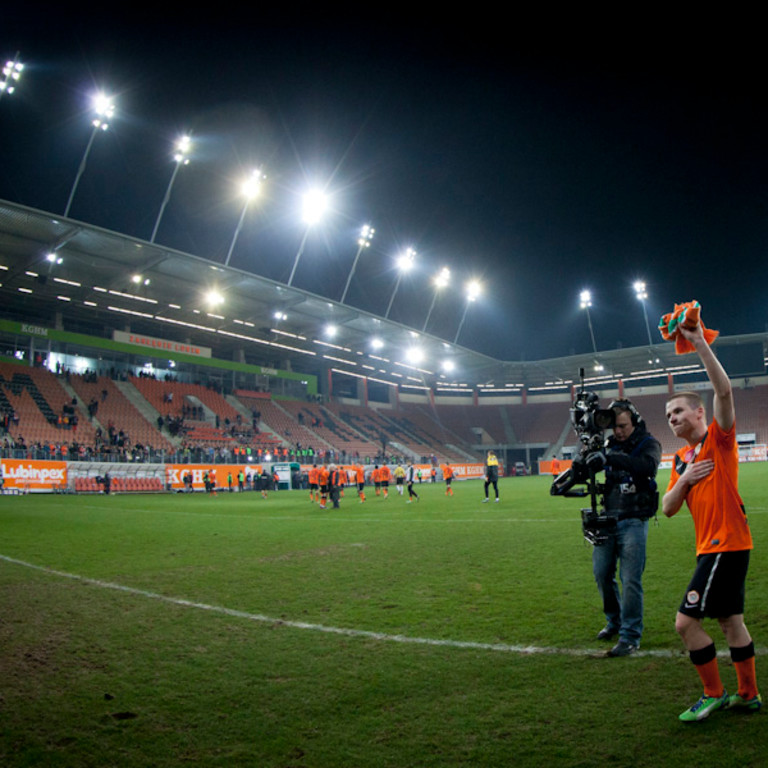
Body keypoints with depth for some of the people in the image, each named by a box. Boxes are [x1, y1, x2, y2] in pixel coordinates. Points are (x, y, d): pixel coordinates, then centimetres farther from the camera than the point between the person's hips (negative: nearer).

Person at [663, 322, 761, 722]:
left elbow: (724, 391, -24)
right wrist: (684, 480, -8)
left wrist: (699, 343, -25)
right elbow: (668, 509, 10)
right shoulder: (681, 459, 14)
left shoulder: (719, 438, -7)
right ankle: (748, 694, 31)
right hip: (711, 547, 8)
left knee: (686, 622, -8)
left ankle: (714, 693, 9)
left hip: (726, 544, -8)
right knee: (731, 621, 17)